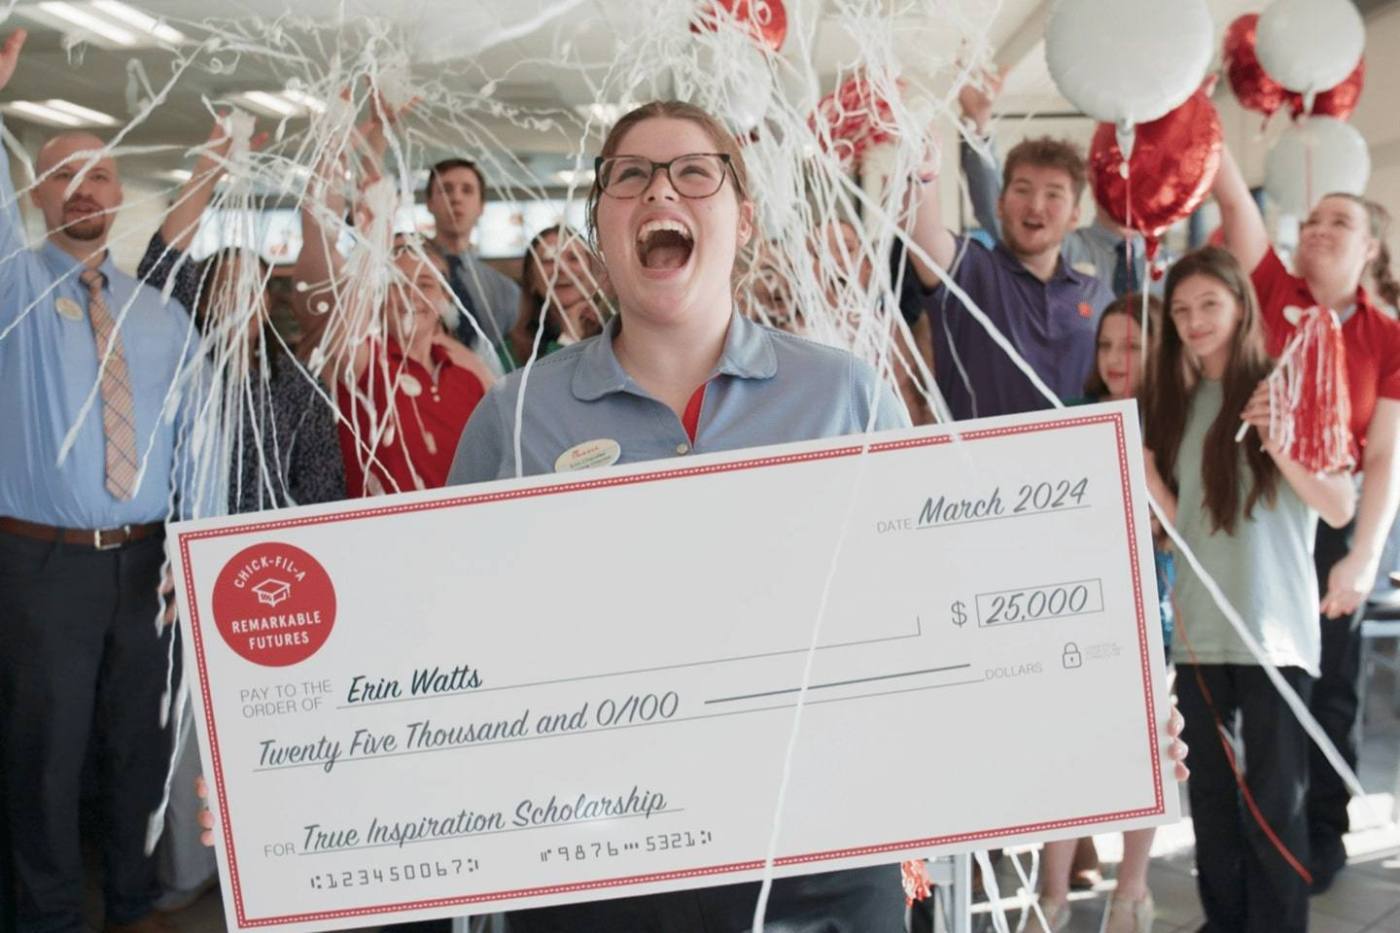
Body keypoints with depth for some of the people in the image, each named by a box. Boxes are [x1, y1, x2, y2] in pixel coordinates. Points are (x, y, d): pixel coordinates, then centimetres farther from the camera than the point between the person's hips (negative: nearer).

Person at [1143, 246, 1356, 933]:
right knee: (1211, 790, 12)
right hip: (1197, 627, 5)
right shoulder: (1175, 404, 12)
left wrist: (1277, 444, -23)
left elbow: (1339, 508, -10)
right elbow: (1176, 521, 9)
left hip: (1272, 627, -5)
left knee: (1272, 799, -4)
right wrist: (1138, 463, -6)